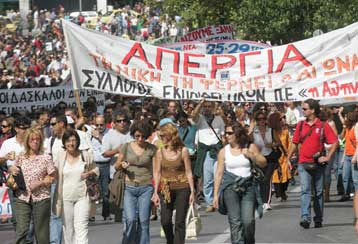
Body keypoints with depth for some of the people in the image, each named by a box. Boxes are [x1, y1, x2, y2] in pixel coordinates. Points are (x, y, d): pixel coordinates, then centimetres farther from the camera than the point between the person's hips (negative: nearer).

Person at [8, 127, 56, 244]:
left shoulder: (46, 158, 0)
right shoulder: (21, 158, 7)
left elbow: (52, 177, 1)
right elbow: (12, 170, 22)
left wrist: (40, 183, -14)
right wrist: (11, 170, -2)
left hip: (41, 198, -2)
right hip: (23, 198, 2)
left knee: (41, 231, 3)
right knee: (21, 230, -9)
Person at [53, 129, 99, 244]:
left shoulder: (86, 155, 0)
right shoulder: (61, 158, 1)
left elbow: (96, 170, 15)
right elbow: (58, 178, 6)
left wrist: (89, 174, -9)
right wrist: (57, 200, 3)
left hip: (82, 196, -2)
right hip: (66, 198, 2)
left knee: (81, 227, -12)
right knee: (68, 228, 8)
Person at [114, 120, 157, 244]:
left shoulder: (152, 149, 2)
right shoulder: (126, 147, 4)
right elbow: (116, 166, 12)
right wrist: (121, 165, -11)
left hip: (146, 188, 0)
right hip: (129, 187, 0)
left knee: (144, 221, -3)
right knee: (130, 219, -12)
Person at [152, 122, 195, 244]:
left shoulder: (183, 151, -3)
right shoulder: (160, 152, 2)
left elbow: (189, 172, 0)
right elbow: (157, 173, 6)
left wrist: (192, 191, -3)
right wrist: (155, 192, 1)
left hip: (182, 189, -2)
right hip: (166, 189, 2)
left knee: (180, 222, -3)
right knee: (165, 220, -2)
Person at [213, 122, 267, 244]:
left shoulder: (250, 147, 6)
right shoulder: (224, 152, 6)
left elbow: (263, 163, 11)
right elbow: (219, 173, 6)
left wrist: (251, 155, -7)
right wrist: (215, 194, 1)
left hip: (248, 186, 0)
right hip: (230, 187, 0)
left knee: (248, 220, -10)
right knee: (235, 222, -7)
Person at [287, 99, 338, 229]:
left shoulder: (323, 126, -3)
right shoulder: (301, 125, 7)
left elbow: (334, 142, -2)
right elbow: (295, 144, 14)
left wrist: (327, 157, -9)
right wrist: (288, 159, 9)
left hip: (318, 163, -1)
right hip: (303, 163, 1)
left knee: (318, 192, 9)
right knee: (305, 190, -12)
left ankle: (318, 219, 18)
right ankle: (305, 218, -21)